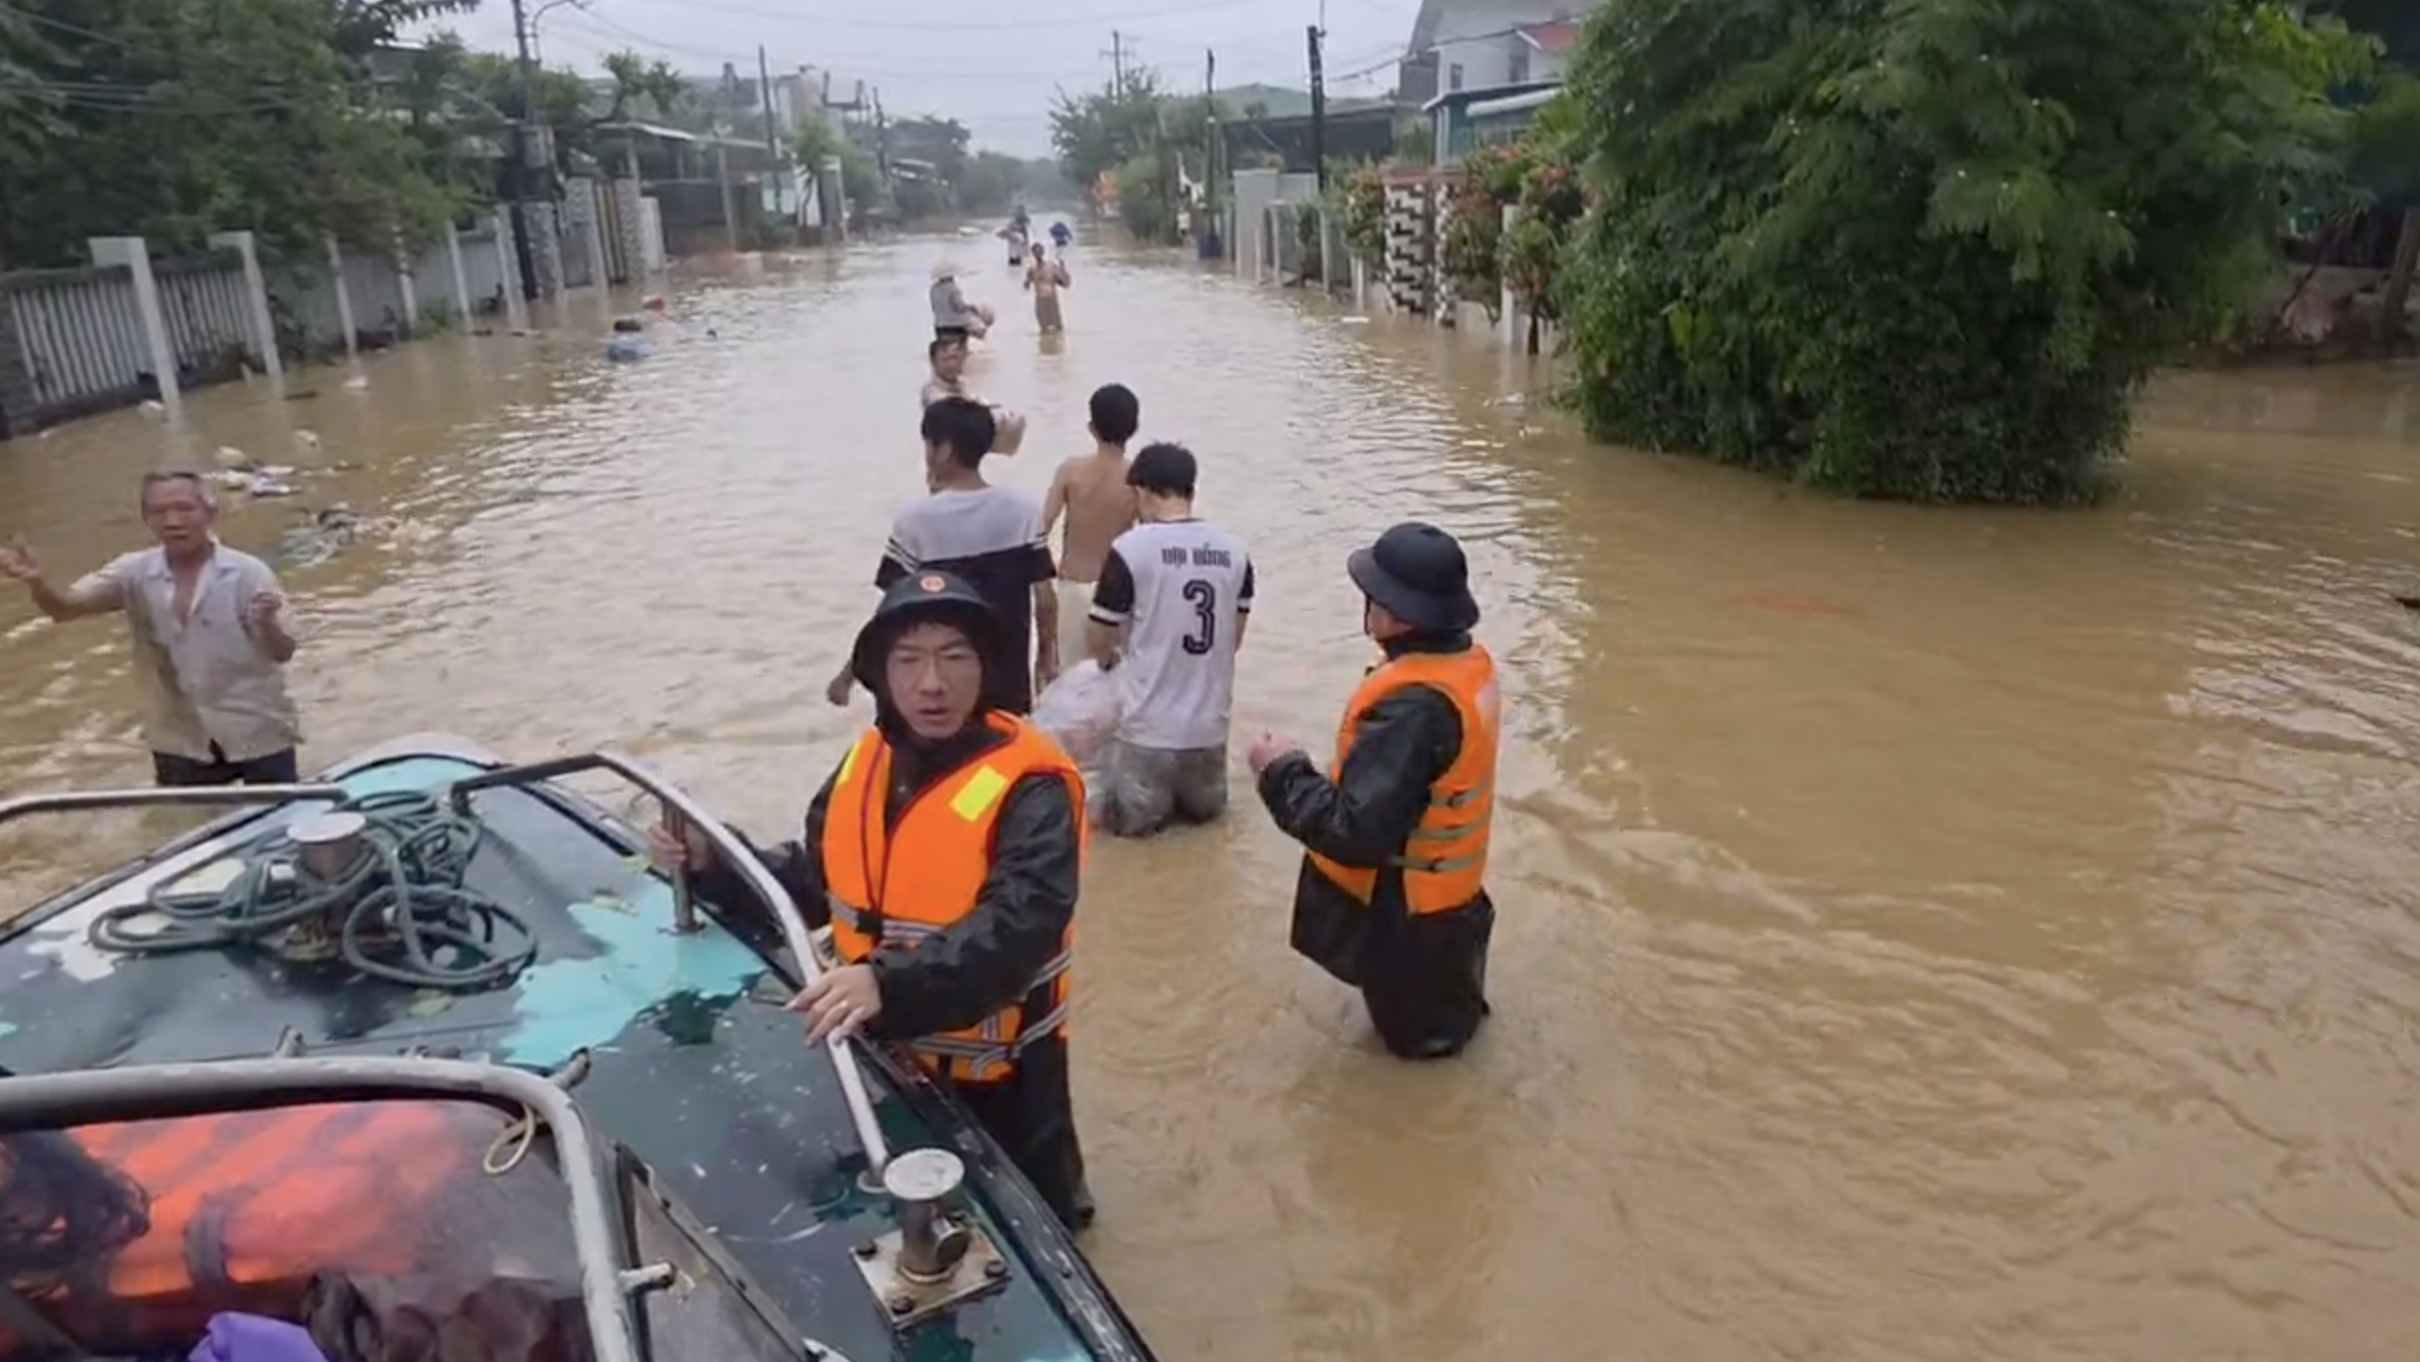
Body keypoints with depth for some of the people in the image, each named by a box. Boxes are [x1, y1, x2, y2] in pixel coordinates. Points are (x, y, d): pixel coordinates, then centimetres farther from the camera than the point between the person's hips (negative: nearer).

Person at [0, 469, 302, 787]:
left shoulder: (247, 572, -13)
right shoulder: (135, 573, -4)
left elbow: (283, 653, -13)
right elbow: (63, 607, -14)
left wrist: (267, 623, -35)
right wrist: (36, 581, -36)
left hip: (258, 737, -3)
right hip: (181, 742, 3)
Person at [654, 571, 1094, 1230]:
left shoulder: (1028, 786, -25)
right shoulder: (868, 763, -2)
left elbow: (1017, 929, -36)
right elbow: (812, 879, 9)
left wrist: (889, 983, -49)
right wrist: (714, 864, -7)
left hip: (995, 1075, -6)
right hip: (885, 1055, 7)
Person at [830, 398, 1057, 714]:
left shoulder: (917, 521, -14)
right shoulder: (1024, 509, -6)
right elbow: (1044, 596, -4)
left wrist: (847, 676, -2)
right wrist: (1048, 656, 12)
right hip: (1008, 679, 2)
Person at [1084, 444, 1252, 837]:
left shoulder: (1130, 548, -13)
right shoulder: (1234, 551, -1)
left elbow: (1100, 642, -4)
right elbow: (1234, 639, 9)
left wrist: (1114, 657, 18)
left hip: (1149, 727, -4)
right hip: (1211, 723, 4)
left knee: (1126, 818, 16)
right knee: (1205, 807, 29)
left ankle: (1153, 805, 2)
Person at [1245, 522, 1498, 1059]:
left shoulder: (1411, 707, -38)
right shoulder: (1470, 662, -7)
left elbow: (1355, 831, -37)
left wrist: (1283, 772, -23)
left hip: (1404, 900, -8)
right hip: (1445, 883, 8)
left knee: (1417, 1030, 22)